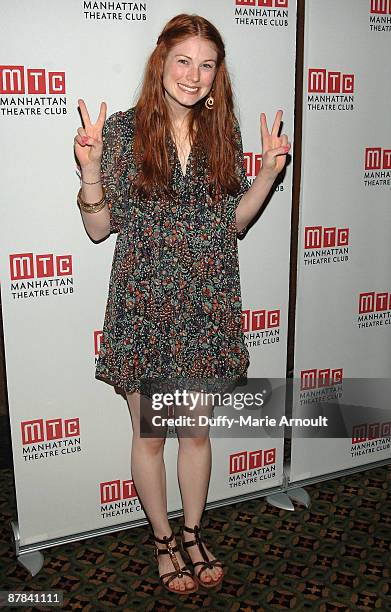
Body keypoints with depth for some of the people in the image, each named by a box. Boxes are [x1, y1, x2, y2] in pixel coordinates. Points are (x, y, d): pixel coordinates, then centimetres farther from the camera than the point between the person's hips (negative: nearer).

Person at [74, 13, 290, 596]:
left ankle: (193, 534, 39)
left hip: (207, 306, 3)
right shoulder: (123, 130, -6)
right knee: (150, 435, 12)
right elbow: (99, 227, -4)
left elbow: (231, 222, 9)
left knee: (197, 430, 17)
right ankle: (163, 540, 36)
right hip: (145, 307, -3)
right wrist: (91, 170, -20)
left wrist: (270, 171, -2)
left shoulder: (222, 132, 4)